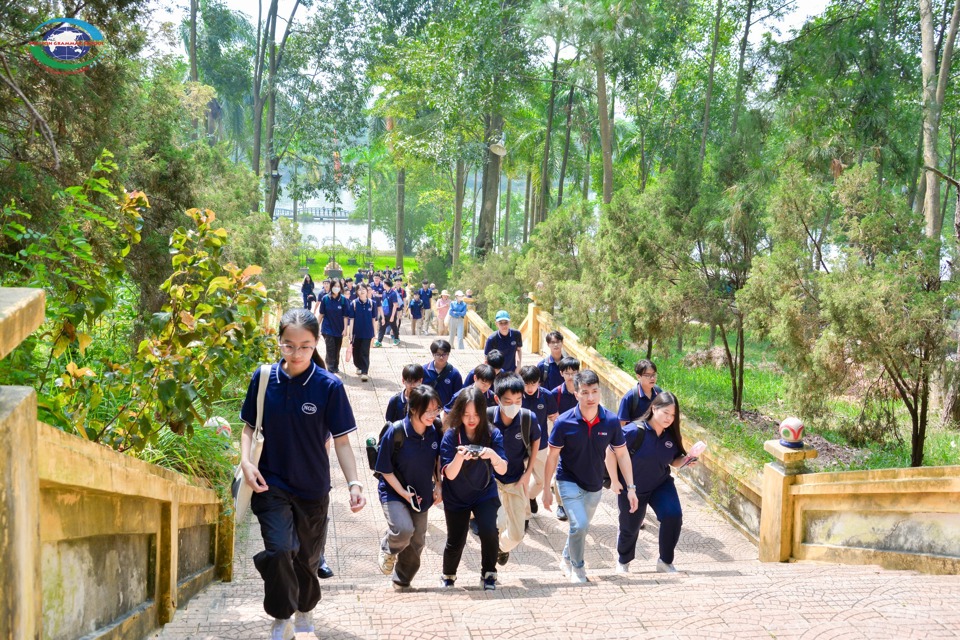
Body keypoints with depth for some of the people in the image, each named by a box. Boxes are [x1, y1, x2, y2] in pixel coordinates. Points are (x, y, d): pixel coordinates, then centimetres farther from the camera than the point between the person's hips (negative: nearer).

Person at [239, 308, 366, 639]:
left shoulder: (329, 386, -12)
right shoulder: (264, 378, -7)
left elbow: (341, 440, -8)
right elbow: (249, 426, 5)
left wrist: (354, 482, -18)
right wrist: (246, 462, -11)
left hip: (313, 488, 0)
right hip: (272, 484, 0)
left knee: (307, 558, 14)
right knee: (278, 550, -17)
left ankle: (305, 612, 43)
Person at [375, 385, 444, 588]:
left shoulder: (435, 431, -11)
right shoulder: (396, 432, -23)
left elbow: (438, 462, 8)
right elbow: (385, 469, -15)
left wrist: (438, 486, -1)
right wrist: (403, 492, -18)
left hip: (421, 494, 5)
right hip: (394, 492, -5)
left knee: (417, 541, 14)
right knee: (404, 529, -28)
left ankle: (402, 580, 39)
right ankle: (388, 550, 8)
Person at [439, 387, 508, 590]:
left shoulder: (492, 434, -14)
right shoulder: (451, 436, -17)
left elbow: (503, 470, -18)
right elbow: (449, 474, -20)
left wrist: (493, 455, -39)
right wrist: (459, 457, -40)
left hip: (484, 492, 0)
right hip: (456, 497, 0)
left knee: (489, 531, -22)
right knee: (455, 541, 5)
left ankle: (489, 573, 3)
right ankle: (448, 575, 37)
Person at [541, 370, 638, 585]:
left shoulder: (611, 421, -15)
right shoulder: (564, 422, -21)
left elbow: (621, 454, -4)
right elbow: (552, 456, -11)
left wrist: (631, 488, -6)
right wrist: (546, 489, -8)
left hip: (595, 485, 4)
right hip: (569, 482, -4)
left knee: (582, 527, 19)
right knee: (579, 524, -20)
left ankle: (566, 559, 47)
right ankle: (577, 567, 6)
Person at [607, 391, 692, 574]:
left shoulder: (671, 436, -7)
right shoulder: (635, 431, -25)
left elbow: (674, 461, 6)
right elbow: (611, 452, -19)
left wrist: (686, 461, -16)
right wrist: (614, 480, -16)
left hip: (661, 485, 3)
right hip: (632, 489, -3)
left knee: (673, 516, -21)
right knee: (630, 527, 12)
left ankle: (665, 562, -1)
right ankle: (623, 562, 45)